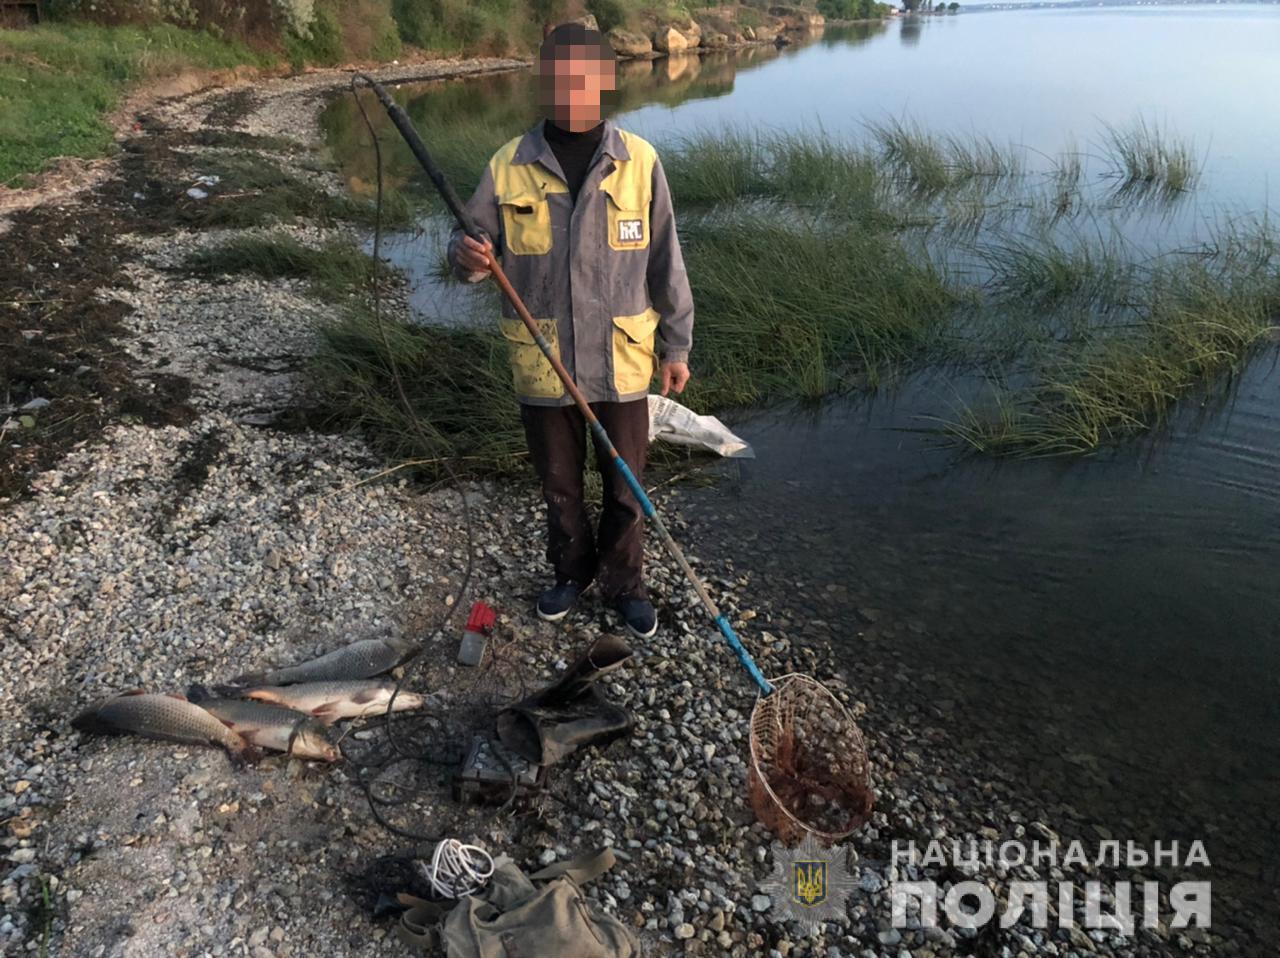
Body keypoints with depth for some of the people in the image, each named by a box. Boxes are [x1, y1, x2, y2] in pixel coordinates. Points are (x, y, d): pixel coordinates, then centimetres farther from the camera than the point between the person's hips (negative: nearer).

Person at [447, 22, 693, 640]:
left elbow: (666, 262, 0)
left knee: (625, 487, 13)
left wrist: (676, 345, 2)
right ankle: (571, 571, 43)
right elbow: (473, 244, 3)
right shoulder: (508, 168, -4)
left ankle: (623, 583, 36)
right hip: (541, 366, 1)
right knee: (559, 485, 18)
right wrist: (468, 257, -22)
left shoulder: (638, 162, -5)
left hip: (621, 363, -1)